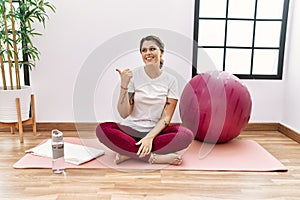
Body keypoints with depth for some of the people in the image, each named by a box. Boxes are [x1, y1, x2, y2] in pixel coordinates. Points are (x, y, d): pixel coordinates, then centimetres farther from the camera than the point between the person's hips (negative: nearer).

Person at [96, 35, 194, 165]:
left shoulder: (170, 80, 0)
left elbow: (166, 118, -4)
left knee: (187, 135, -27)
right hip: (130, 129, 0)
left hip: (155, 131, 1)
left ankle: (129, 152, -21)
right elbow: (124, 114, -8)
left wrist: (150, 137, -20)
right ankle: (154, 157, -25)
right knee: (102, 129, -28)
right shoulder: (133, 75, -3)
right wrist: (124, 85, -19)